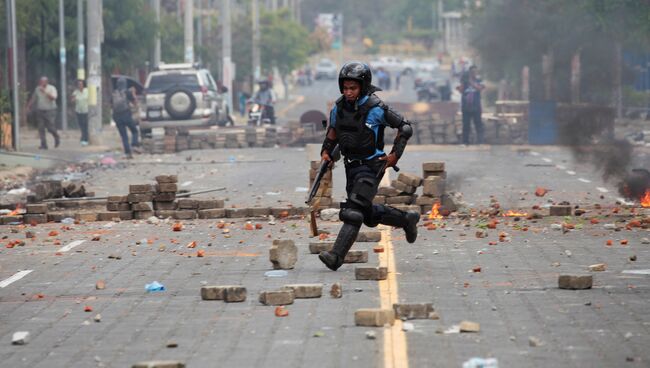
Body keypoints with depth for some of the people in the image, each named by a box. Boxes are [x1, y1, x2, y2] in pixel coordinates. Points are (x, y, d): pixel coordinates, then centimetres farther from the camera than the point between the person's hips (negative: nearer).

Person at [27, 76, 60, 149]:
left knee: (50, 128, -7)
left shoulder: (52, 88, -5)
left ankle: (57, 138, 23)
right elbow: (33, 99, 20)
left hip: (50, 110, -4)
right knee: (41, 128, -2)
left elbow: (53, 97, -20)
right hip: (40, 110, 4)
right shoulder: (37, 89, 8)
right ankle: (43, 144, 2)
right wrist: (29, 106, 19)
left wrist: (45, 92, -24)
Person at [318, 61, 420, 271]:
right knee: (369, 215, 16)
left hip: (371, 167, -7)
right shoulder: (339, 108, 0)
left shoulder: (376, 109, -17)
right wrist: (326, 151, 5)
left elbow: (405, 128, -9)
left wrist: (395, 155, -12)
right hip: (351, 166, 7)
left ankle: (336, 257, -21)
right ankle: (406, 219, 39)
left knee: (353, 212, -17)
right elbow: (333, 130, 19)